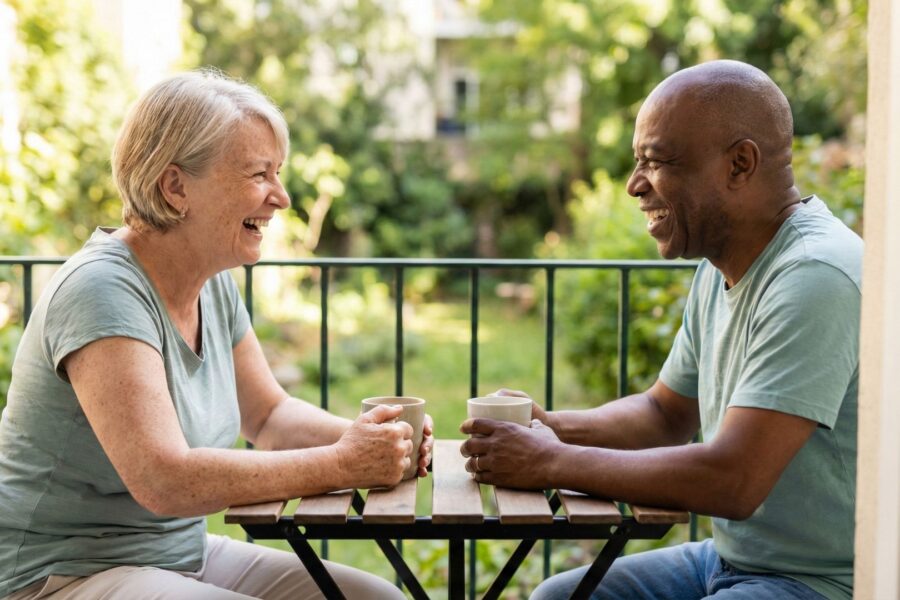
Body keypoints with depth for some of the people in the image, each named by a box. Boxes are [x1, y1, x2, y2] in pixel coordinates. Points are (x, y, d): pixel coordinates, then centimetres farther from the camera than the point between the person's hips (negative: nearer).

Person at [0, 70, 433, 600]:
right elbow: (165, 481, -30)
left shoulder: (215, 286, 3)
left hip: (185, 552, 8)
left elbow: (269, 414, 12)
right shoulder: (103, 292, -22)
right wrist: (342, 464, -26)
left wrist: (357, 436, -8)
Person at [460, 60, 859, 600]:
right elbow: (666, 413, 17)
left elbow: (732, 483, -28)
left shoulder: (814, 277, -23)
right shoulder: (721, 267, 7)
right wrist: (551, 427, -2)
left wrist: (551, 463, -19)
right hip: (731, 557, 9)